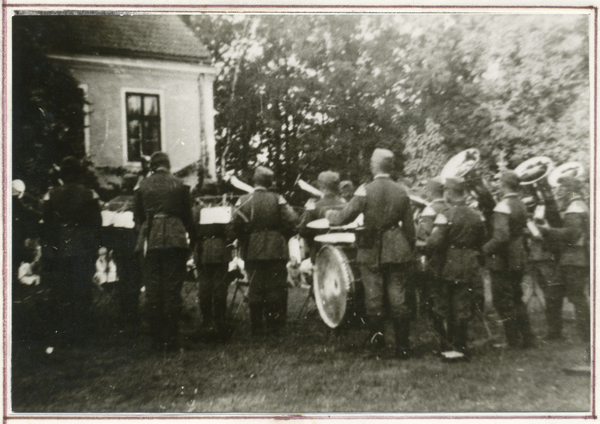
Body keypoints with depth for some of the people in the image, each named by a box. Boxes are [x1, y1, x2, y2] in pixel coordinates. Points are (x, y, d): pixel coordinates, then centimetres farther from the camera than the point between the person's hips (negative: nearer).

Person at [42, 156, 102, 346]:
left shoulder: (51, 196, -2)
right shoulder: (90, 195, -4)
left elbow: (47, 225, 0)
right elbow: (97, 224, -3)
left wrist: (47, 251, 7)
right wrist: (94, 248, 5)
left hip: (58, 252, 1)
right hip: (83, 251, 0)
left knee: (60, 296, 10)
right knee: (82, 294, 8)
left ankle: (64, 334, 15)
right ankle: (82, 334, 12)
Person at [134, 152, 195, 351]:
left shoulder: (142, 187, 5)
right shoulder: (179, 185, 2)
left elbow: (137, 217, 9)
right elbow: (188, 215, 4)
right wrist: (191, 237, 15)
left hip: (150, 240, 1)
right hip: (175, 239, -1)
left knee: (153, 289, 7)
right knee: (173, 288, 2)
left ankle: (157, 340, 11)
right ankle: (171, 339, 5)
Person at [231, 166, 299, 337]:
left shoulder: (244, 200, -2)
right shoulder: (278, 199, -2)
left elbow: (236, 223, -12)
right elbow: (292, 220, -10)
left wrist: (244, 242, 3)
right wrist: (283, 237, 5)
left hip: (253, 251, 1)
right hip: (276, 251, -1)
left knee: (255, 289, 9)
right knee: (276, 289, 7)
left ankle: (257, 328, 14)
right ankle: (274, 326, 10)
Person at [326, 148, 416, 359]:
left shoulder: (366, 190, -8)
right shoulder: (401, 191, 2)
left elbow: (345, 217, -11)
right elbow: (409, 227, 6)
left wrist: (329, 215, 9)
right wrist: (409, 251, 17)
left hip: (371, 253, -2)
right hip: (397, 253, 2)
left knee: (374, 300, 7)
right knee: (399, 300, 8)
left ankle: (377, 346, 15)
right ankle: (403, 347, 13)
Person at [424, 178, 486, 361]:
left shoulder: (445, 215, -15)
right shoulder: (477, 216, 2)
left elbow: (435, 243, -22)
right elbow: (482, 241, 10)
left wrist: (425, 244, -2)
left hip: (447, 268, -4)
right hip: (470, 269, 4)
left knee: (443, 309, 9)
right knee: (463, 309, 11)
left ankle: (448, 347, 10)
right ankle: (460, 347, 16)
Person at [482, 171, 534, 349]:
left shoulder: (503, 207, -19)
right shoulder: (521, 205, 8)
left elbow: (501, 237, -28)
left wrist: (486, 248, -13)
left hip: (502, 262, -9)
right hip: (519, 260, 9)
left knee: (503, 302, 3)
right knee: (516, 299, 19)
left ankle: (514, 341, 10)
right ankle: (527, 339, 24)